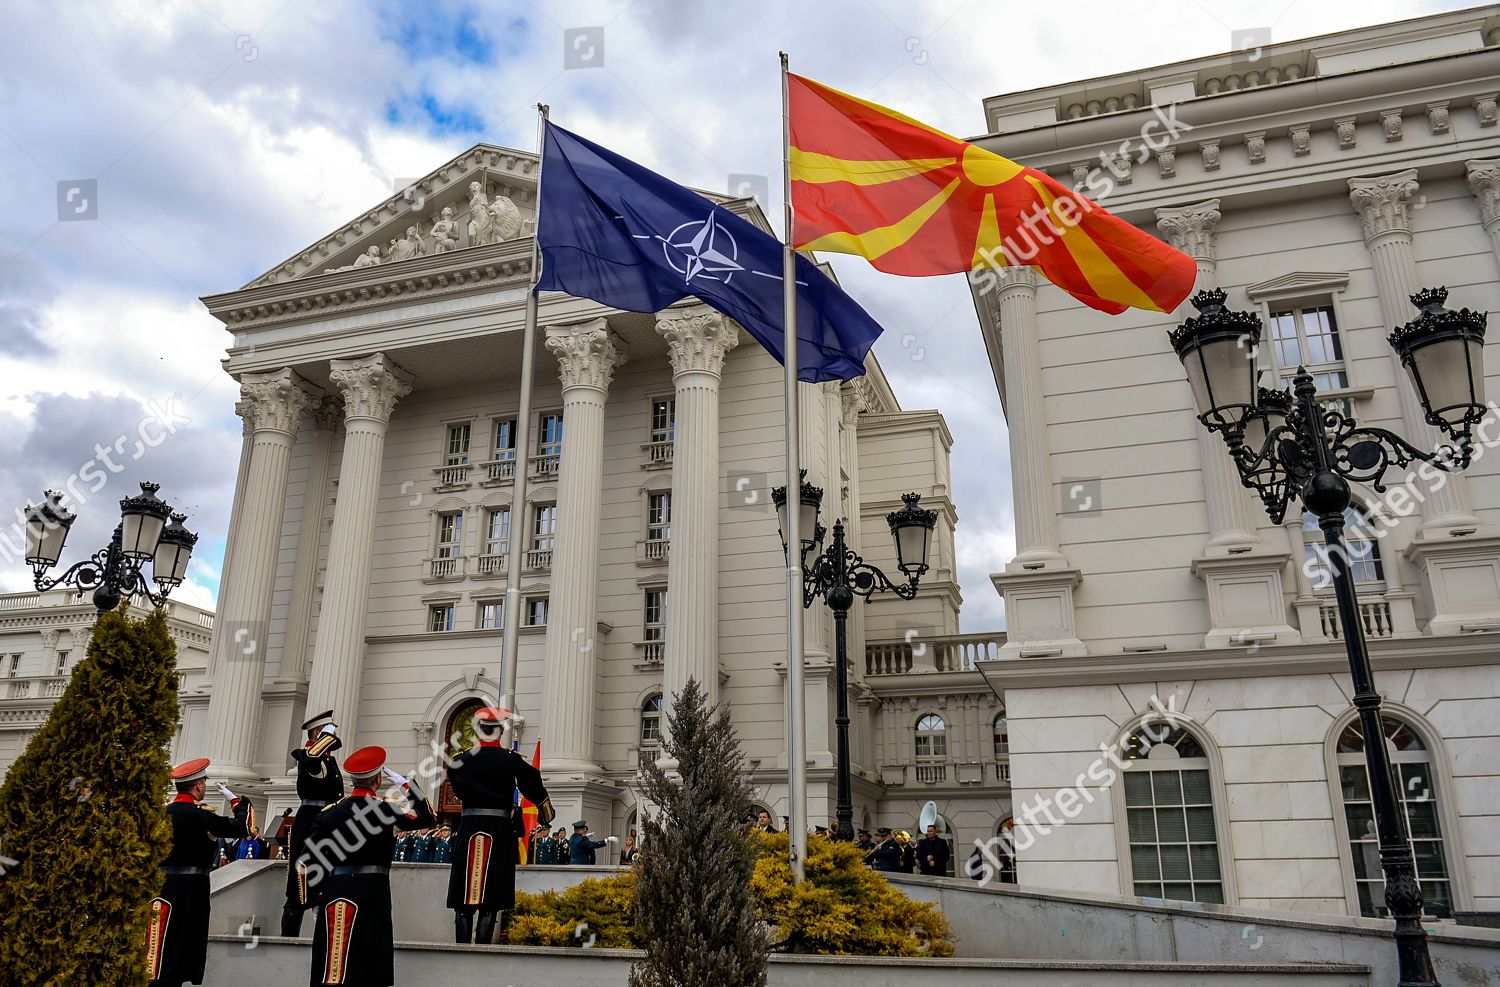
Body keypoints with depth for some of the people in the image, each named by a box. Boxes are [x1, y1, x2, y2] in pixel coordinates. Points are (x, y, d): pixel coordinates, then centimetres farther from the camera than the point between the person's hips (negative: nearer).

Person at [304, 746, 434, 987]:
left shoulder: (329, 812, 3)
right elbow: (427, 818, 2)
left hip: (336, 890, 3)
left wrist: (318, 891, 14)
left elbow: (310, 858, 3)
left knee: (338, 958, 2)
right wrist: (404, 784, 6)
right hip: (373, 890, -2)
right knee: (372, 959, 9)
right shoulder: (386, 808, -6)